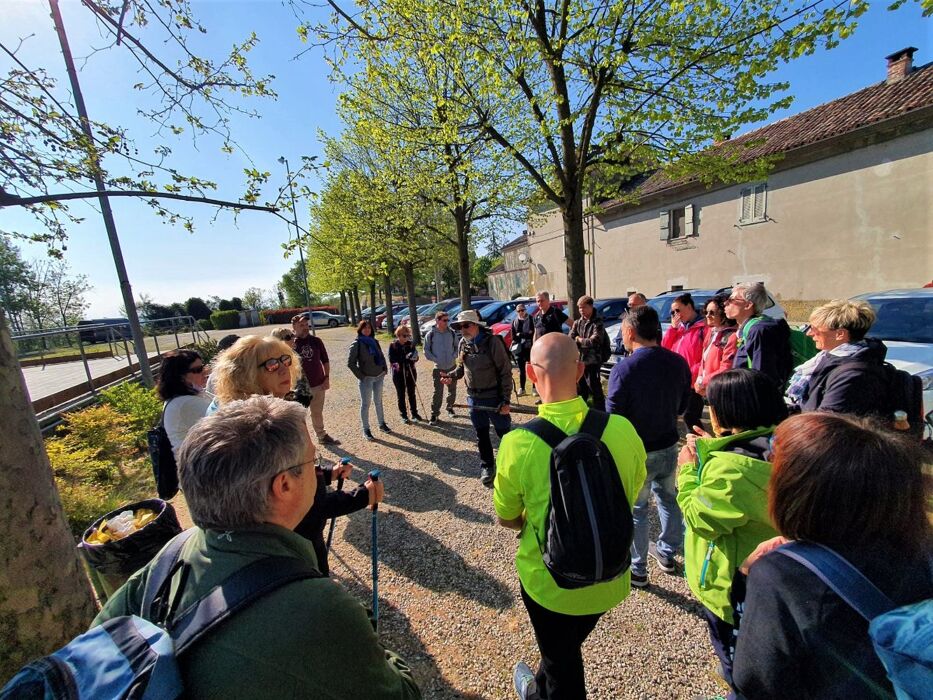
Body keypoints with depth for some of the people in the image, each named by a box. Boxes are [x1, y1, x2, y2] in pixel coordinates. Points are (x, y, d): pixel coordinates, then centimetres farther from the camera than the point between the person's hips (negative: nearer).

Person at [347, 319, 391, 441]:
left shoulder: (374, 342, 5)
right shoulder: (356, 344, -10)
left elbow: (382, 357, 16)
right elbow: (350, 363, -12)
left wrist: (384, 370, 7)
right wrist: (360, 376, -13)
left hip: (379, 377, 5)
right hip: (366, 379, -5)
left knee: (378, 402, 18)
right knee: (365, 404, 4)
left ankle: (382, 424, 32)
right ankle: (366, 430, 14)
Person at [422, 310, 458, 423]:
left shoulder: (452, 333, 1)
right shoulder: (430, 334, -7)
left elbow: (457, 347, 10)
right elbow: (426, 350, -2)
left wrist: (454, 356, -7)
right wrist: (435, 359, -12)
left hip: (452, 367, 3)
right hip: (438, 368, -3)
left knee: (452, 390, 15)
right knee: (438, 392, -3)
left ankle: (450, 408, 36)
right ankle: (434, 414, 8)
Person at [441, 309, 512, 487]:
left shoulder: (492, 341, -17)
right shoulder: (463, 343, 1)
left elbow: (505, 372, -14)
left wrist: (505, 400, -16)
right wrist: (451, 375, -9)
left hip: (494, 397, -5)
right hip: (474, 398, 5)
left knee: (504, 433, 7)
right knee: (481, 435, 17)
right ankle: (487, 467, 35)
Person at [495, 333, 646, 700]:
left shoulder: (518, 442, -30)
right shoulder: (622, 429, -21)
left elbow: (506, 518, -12)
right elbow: (631, 497, -2)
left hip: (550, 582, -3)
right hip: (610, 579, 4)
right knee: (566, 651, 35)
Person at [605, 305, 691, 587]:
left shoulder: (624, 369, -26)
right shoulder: (678, 363, -7)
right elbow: (681, 405, 7)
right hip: (669, 446, 6)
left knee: (635, 510, 12)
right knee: (668, 499, 25)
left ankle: (637, 569, 29)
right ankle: (667, 554, 45)